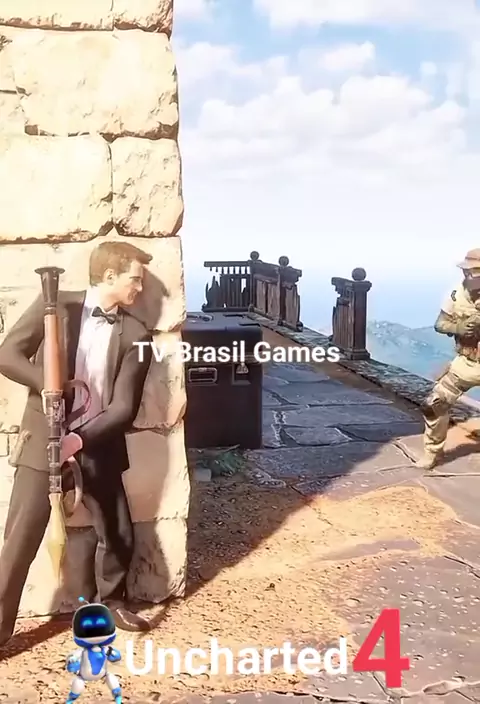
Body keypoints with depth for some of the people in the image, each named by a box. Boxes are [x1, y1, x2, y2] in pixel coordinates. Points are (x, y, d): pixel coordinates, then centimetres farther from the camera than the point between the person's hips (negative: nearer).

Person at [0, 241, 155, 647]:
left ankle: (111, 601, 40)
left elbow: (124, 407, -7)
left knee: (119, 535, 13)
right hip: (44, 441, -2)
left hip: (99, 446, 3)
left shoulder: (135, 334, -2)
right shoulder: (54, 306, -5)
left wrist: (81, 438, -21)